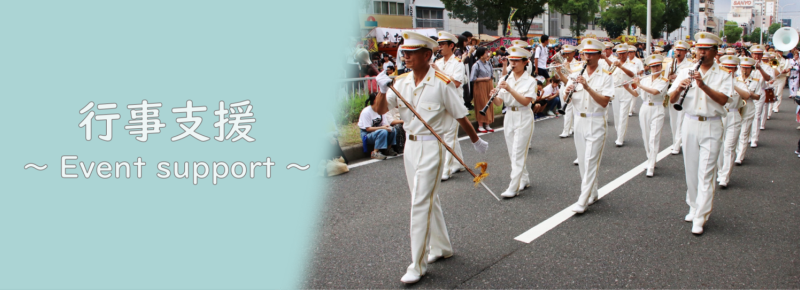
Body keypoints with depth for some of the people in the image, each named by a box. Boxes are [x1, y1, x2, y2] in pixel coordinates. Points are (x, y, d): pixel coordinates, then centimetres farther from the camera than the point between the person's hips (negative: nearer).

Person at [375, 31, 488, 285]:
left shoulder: (442, 84, -13)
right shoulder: (401, 81, 2)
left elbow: (461, 116, -5)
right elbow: (381, 110, -6)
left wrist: (477, 142, 5)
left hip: (432, 146, -6)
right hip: (410, 145, 6)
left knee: (421, 204, -6)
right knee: (428, 200, 17)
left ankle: (417, 266, 3)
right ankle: (441, 247, 35)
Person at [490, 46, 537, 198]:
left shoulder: (530, 81, -5)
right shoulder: (506, 79, 6)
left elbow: (525, 101, -19)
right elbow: (498, 102, 0)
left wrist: (510, 89, -27)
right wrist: (494, 95, -22)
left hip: (523, 118, -5)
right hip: (509, 117, 5)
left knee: (518, 153, -7)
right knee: (513, 153, 11)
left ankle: (513, 188, -8)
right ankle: (524, 180, 27)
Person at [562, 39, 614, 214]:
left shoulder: (605, 78, -5)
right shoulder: (576, 76, 9)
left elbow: (604, 102, -17)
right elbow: (566, 97, 6)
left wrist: (587, 87, -26)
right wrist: (567, 91, -17)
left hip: (596, 123, -5)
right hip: (579, 121, 5)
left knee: (590, 161, -8)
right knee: (583, 161, 11)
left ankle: (582, 201, -10)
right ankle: (592, 194, 26)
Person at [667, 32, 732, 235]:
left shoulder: (722, 75, 2)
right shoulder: (686, 72, 8)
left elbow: (723, 99, -14)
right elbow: (672, 100, -1)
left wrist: (703, 85, -26)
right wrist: (679, 88, -22)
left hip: (711, 127, -3)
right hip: (690, 124, 3)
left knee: (706, 173, -6)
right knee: (691, 170, 10)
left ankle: (700, 218, -4)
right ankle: (694, 207, 26)